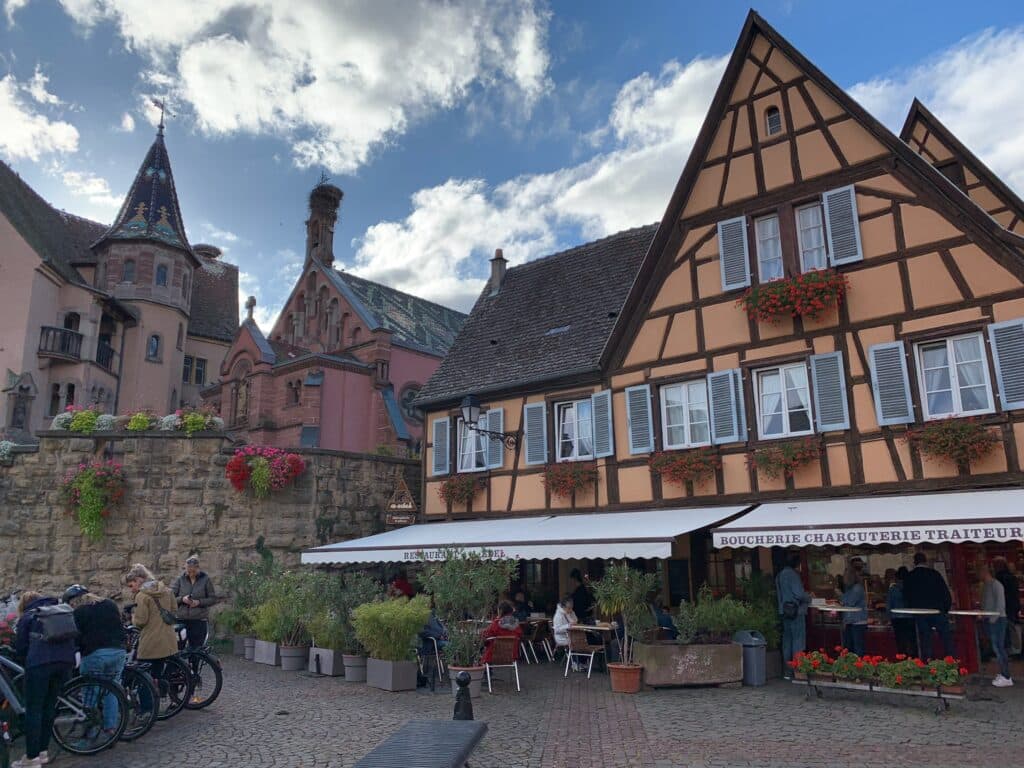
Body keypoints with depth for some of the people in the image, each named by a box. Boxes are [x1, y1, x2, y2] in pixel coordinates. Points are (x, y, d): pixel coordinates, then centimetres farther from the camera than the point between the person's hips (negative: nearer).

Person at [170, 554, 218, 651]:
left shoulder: (205, 579, 1)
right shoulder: (180, 580, 4)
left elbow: (213, 598, 2)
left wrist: (199, 602, -14)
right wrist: (182, 599, -15)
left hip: (199, 621, -1)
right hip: (181, 619, 1)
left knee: (196, 648, 2)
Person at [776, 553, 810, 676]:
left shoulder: (780, 575, 13)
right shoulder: (792, 574, -14)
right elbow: (799, 593, -18)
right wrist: (809, 598, -1)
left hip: (784, 611, 8)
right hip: (795, 610, -8)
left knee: (787, 640, 12)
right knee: (798, 640, -3)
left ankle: (787, 670, 16)